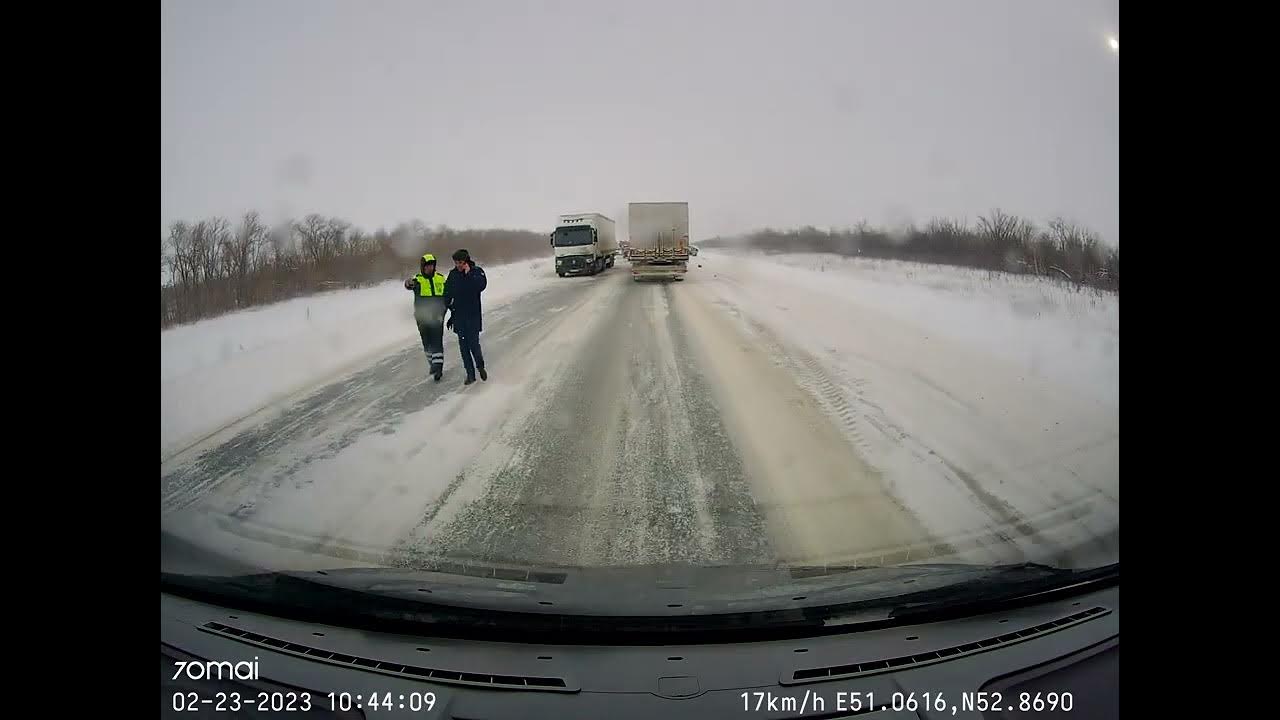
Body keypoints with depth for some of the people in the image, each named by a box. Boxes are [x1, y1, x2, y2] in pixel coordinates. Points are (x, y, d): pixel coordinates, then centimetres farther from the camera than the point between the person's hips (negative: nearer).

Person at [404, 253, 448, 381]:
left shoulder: (441, 279, 6)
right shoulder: (418, 279, -1)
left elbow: (446, 295, 15)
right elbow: (410, 284, -24)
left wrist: (443, 309, 1)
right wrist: (409, 284, -49)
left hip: (437, 316, 0)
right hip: (422, 317, 0)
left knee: (437, 342, -9)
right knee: (427, 343, 11)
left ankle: (438, 367, -9)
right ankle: (433, 363, 28)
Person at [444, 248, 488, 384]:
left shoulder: (477, 271, -5)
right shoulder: (453, 274, 5)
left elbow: (481, 286, -24)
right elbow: (447, 293, 14)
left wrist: (469, 273, -22)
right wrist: (446, 307, 10)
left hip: (473, 315, -4)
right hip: (459, 316, 4)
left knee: (473, 343, -7)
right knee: (463, 345, 4)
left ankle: (480, 366, 20)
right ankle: (470, 374, 12)